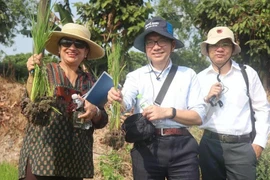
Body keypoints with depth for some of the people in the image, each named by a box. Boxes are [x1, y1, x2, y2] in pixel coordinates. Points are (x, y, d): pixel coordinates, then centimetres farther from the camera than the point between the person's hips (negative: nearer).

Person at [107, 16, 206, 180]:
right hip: (146, 149, 1)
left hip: (182, 148, 0)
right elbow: (126, 103, -12)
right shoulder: (136, 76, 6)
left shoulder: (188, 75, 5)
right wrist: (117, 99, -34)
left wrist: (167, 112, -15)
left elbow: (199, 116, -1)